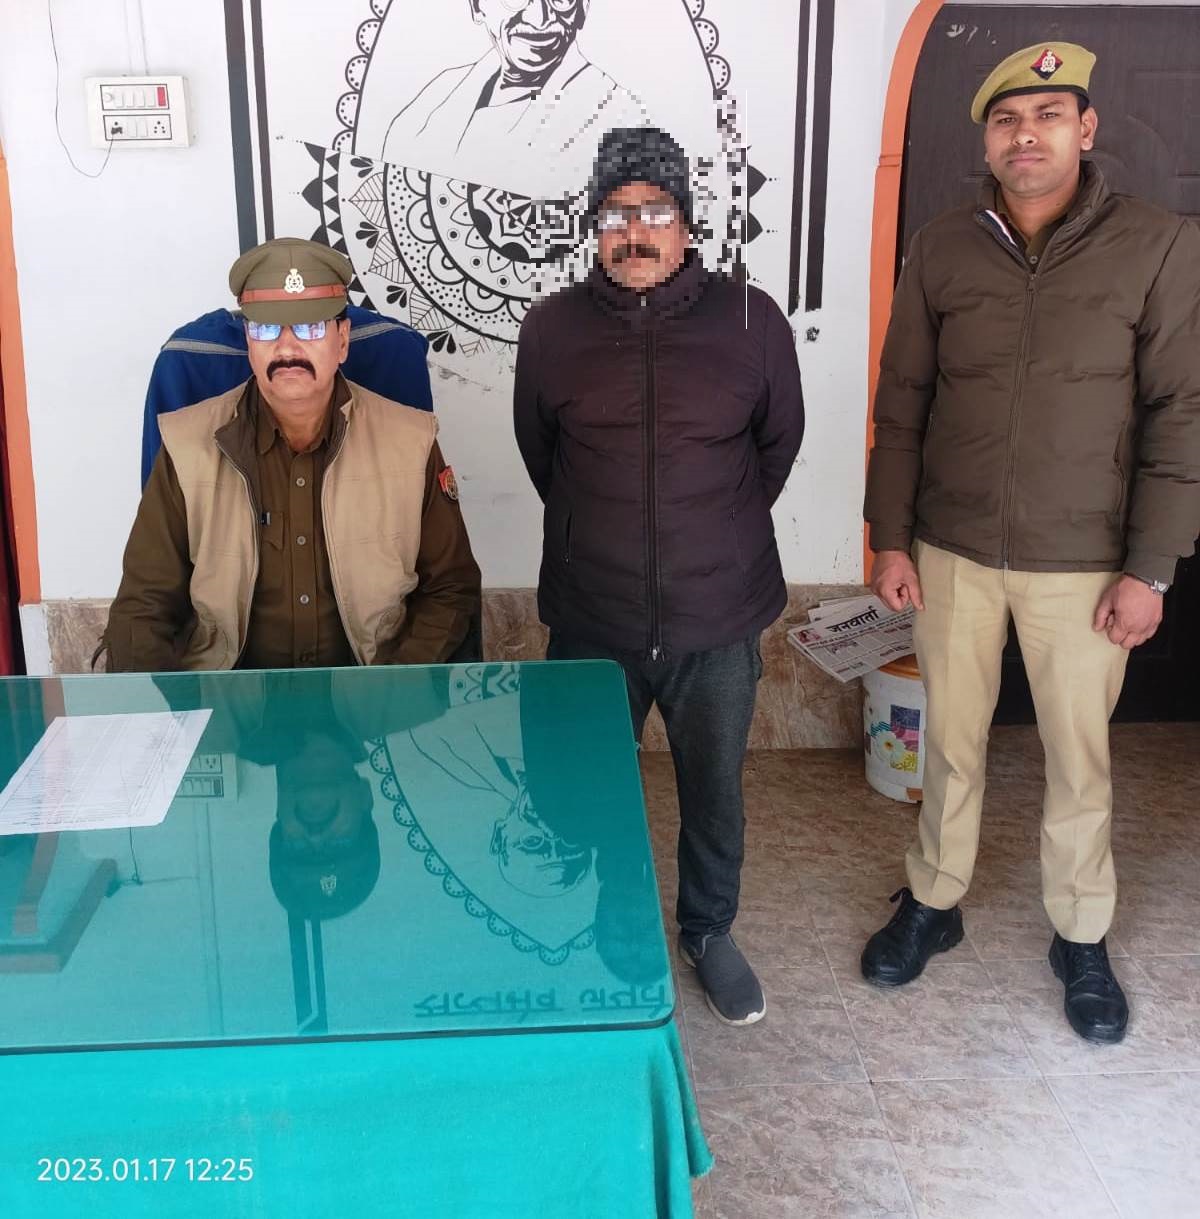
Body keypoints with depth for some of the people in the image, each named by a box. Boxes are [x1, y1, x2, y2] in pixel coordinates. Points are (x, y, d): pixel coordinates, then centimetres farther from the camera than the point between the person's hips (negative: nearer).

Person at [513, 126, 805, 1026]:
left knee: (715, 794, 17)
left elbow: (778, 443, 8)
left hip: (718, 620, 0)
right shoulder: (553, 328, -5)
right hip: (593, 620, 1)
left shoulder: (752, 321, -8)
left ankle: (711, 933, 43)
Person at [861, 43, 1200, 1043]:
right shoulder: (942, 252, 0)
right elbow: (902, 404, 4)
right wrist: (891, 538, 1)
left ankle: (1081, 938, 30)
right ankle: (934, 903, 34)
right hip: (952, 554, 2)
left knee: (1081, 759, 10)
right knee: (952, 743, 14)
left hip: (1083, 563, -2)